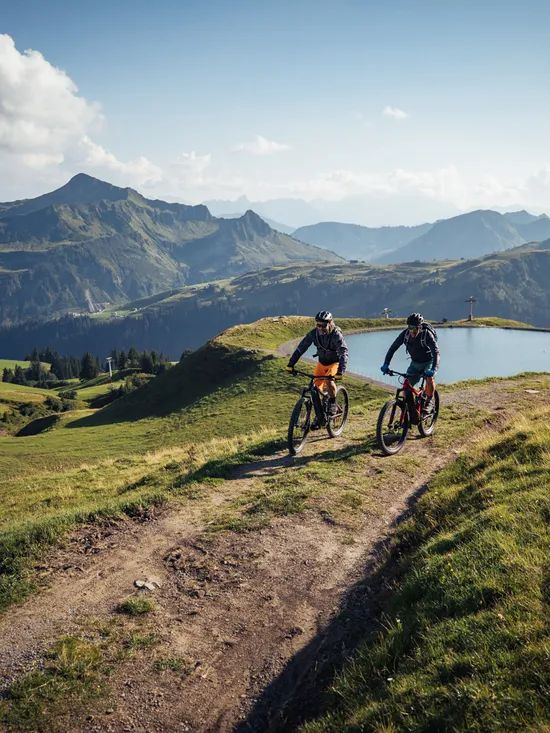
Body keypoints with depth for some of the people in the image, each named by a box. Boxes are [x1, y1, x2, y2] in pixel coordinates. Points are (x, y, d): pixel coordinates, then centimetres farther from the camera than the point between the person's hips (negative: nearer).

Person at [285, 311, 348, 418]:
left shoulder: (336, 335, -29)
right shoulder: (314, 333, -17)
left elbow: (344, 353, -37)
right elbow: (301, 347, -17)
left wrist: (340, 371, -50)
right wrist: (290, 364, -25)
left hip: (335, 362, -4)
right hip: (322, 362, 4)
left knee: (329, 381, -30)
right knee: (316, 387, -4)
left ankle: (332, 403, -5)